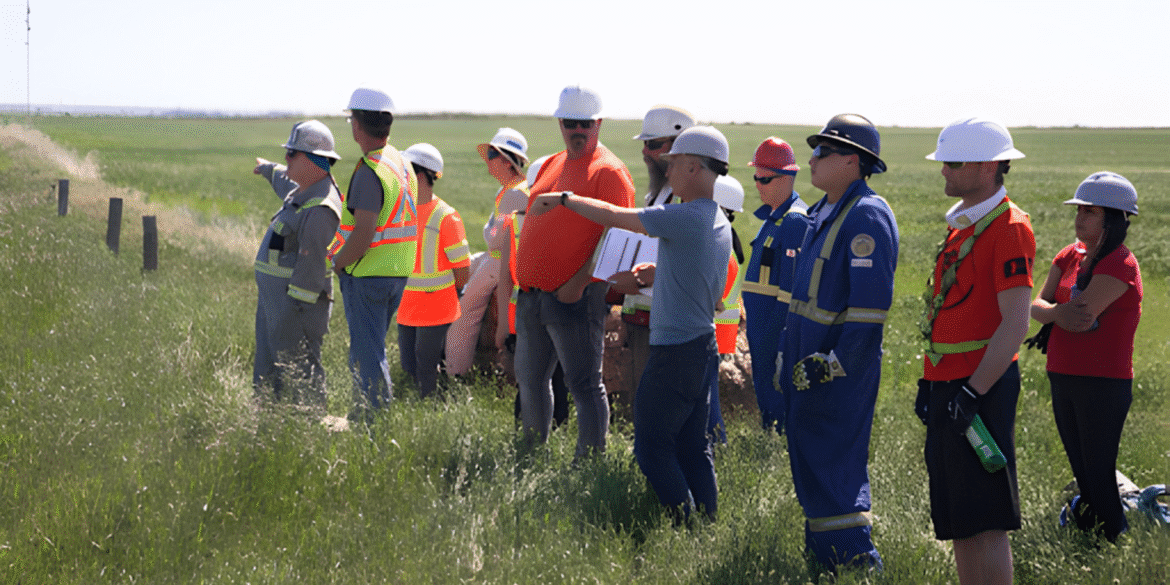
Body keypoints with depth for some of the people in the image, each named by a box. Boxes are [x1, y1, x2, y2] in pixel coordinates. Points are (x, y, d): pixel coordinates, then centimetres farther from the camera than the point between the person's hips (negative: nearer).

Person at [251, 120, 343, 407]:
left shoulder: (321, 209, -22)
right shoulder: (303, 190, 10)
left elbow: (312, 264, -25)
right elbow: (286, 182, 37)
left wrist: (296, 308, -25)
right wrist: (268, 169, 57)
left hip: (297, 298, -11)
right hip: (273, 296, 11)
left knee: (298, 374, -7)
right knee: (267, 373, 16)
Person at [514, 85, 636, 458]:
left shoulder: (609, 172, -11)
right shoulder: (552, 165, 15)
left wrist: (577, 283, -20)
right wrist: (523, 277, 15)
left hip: (575, 298, -9)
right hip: (531, 296, 9)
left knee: (584, 385, -4)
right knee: (530, 378, 18)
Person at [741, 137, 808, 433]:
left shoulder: (795, 221, -17)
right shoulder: (773, 217, 15)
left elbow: (791, 292, -21)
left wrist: (785, 350, -22)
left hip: (778, 335, -10)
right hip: (763, 334, 10)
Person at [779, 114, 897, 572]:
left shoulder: (867, 216, -16)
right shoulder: (825, 212, 15)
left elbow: (870, 303, -22)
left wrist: (833, 364, -24)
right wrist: (790, 356, 23)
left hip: (840, 370, -10)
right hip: (810, 365, 10)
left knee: (830, 474, -9)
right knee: (812, 468, 15)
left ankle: (858, 563, -4)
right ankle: (822, 560, 23)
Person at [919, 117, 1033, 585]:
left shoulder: (1009, 228, -14)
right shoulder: (961, 223, 15)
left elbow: (1015, 324, -20)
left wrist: (973, 392, -22)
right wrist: (930, 381, 19)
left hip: (979, 386, -9)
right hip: (947, 384, 9)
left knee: (985, 522, -6)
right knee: (957, 519, 13)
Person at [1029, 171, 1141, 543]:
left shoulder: (1120, 266, -14)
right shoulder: (1070, 256, 10)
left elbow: (1082, 317, -23)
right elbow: (1036, 306, 4)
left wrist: (1050, 314, -5)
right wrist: (1057, 313, -17)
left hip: (1102, 385, -7)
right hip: (1063, 378, 7)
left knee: (1099, 477, -7)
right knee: (1082, 472, 12)